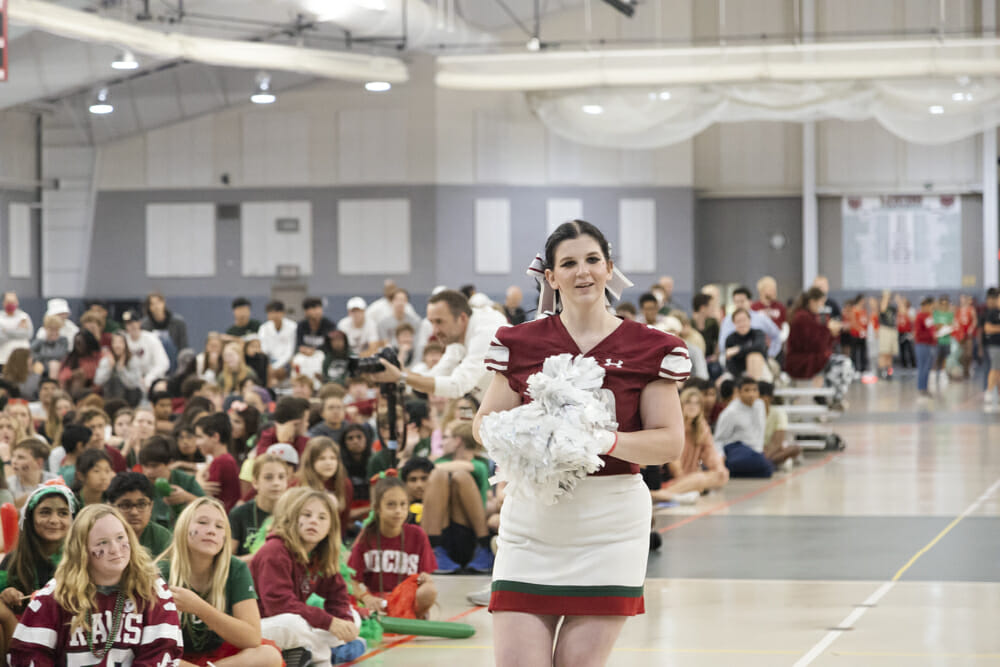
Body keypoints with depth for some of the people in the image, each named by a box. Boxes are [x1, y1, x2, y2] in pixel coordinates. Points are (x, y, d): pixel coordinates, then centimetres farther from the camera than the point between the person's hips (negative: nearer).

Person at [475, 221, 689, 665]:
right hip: (530, 523, 1)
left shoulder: (650, 349, 1)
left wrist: (604, 441, -19)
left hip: (609, 525, -1)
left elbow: (670, 443, -2)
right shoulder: (519, 344, 6)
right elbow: (484, 424, 10)